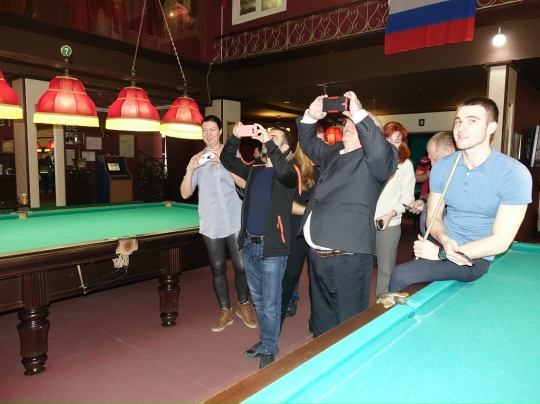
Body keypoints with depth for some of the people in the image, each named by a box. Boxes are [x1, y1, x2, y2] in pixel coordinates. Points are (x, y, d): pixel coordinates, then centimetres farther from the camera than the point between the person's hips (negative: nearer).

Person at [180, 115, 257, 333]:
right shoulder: (197, 159, 9)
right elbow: (185, 194, 3)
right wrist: (190, 169, -13)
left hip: (236, 221, -1)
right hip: (211, 224, 2)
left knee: (242, 266, 2)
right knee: (218, 269, 8)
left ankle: (243, 305, 26)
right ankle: (225, 311, 24)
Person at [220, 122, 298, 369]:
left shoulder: (288, 174, -7)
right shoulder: (255, 170, 12)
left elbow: (285, 171, -31)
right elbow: (227, 160, 15)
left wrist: (268, 142, -26)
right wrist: (235, 136, 0)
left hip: (272, 248, -7)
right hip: (249, 245, 7)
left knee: (270, 303, 3)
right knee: (258, 300, 18)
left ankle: (269, 349, 21)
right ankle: (266, 340, 35)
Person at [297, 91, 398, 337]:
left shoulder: (372, 161, -6)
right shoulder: (332, 152, 16)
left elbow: (381, 152, -29)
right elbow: (308, 142, 30)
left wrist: (358, 114, -22)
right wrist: (311, 117, 12)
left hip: (347, 258, -8)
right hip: (316, 255, 8)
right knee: (323, 320, 24)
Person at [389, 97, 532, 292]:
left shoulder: (514, 174, -16)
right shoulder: (442, 166, -2)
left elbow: (500, 242, -18)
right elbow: (433, 217, 6)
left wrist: (441, 253, -21)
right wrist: (444, 240, -18)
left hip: (478, 258, -5)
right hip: (443, 245, 5)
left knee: (401, 276, -22)